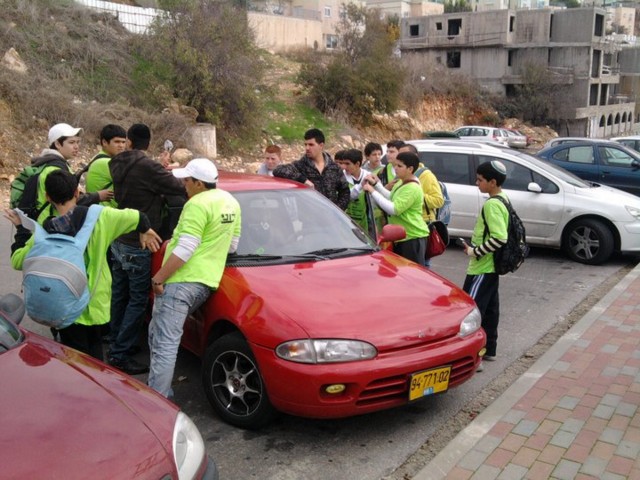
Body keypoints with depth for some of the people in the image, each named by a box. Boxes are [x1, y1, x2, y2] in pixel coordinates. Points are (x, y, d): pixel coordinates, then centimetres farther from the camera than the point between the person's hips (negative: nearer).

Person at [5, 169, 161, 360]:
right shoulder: (99, 216, -14)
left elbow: (17, 261, -4)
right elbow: (138, 218, -4)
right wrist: (144, 231, 17)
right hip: (95, 301, 2)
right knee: (94, 353, 24)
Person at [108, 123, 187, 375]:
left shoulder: (117, 164, 3)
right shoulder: (148, 168, -21)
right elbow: (181, 189, -21)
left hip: (118, 239, 8)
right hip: (137, 244, -8)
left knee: (120, 295, 19)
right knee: (138, 300, 0)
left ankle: (116, 343, 31)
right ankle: (121, 354, 3)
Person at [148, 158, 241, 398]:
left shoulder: (198, 205, -14)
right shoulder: (230, 201, 15)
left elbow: (185, 249, -20)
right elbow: (232, 245, 21)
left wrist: (159, 278, -15)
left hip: (182, 281, -10)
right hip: (206, 281, 10)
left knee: (164, 344, -8)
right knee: (157, 332, 23)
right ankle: (161, 390, 30)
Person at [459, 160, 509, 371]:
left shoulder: (492, 204, -21)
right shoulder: (503, 200, 10)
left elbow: (499, 237, -29)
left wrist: (475, 252, -19)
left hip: (482, 267, -10)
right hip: (491, 266, 10)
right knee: (489, 307, 17)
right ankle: (488, 349, 28)